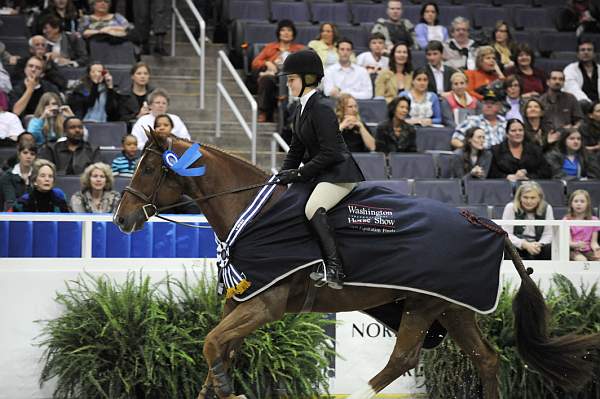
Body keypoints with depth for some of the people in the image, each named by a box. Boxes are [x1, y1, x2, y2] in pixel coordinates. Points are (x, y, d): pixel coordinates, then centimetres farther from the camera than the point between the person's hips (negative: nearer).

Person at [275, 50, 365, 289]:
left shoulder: (320, 109, -16)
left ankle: (334, 269, -40)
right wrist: (283, 176, 8)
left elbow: (329, 153, -21)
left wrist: (300, 173, -18)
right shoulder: (303, 109, 15)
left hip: (340, 174, -12)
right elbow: (297, 149, 20)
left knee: (312, 209, -32)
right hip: (322, 175, 12)